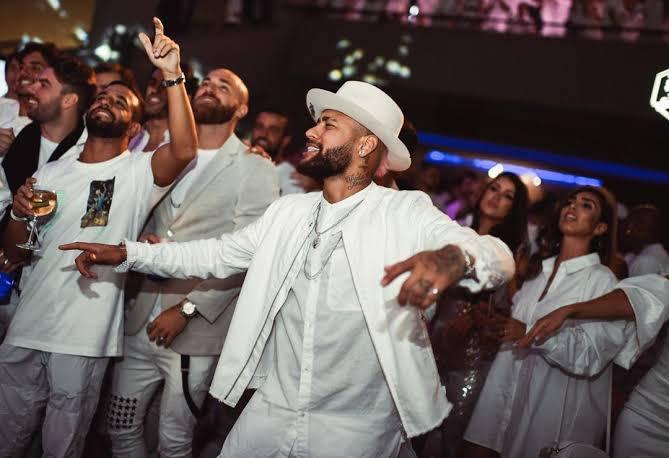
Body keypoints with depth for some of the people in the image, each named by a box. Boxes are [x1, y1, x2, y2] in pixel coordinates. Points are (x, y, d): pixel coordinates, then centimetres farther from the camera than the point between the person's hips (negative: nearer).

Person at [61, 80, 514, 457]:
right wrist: (125, 252, 7)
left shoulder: (404, 213, -11)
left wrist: (453, 256, -45)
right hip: (270, 409, 5)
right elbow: (216, 255, 14)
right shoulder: (287, 213, 5)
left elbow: (497, 253, -22)